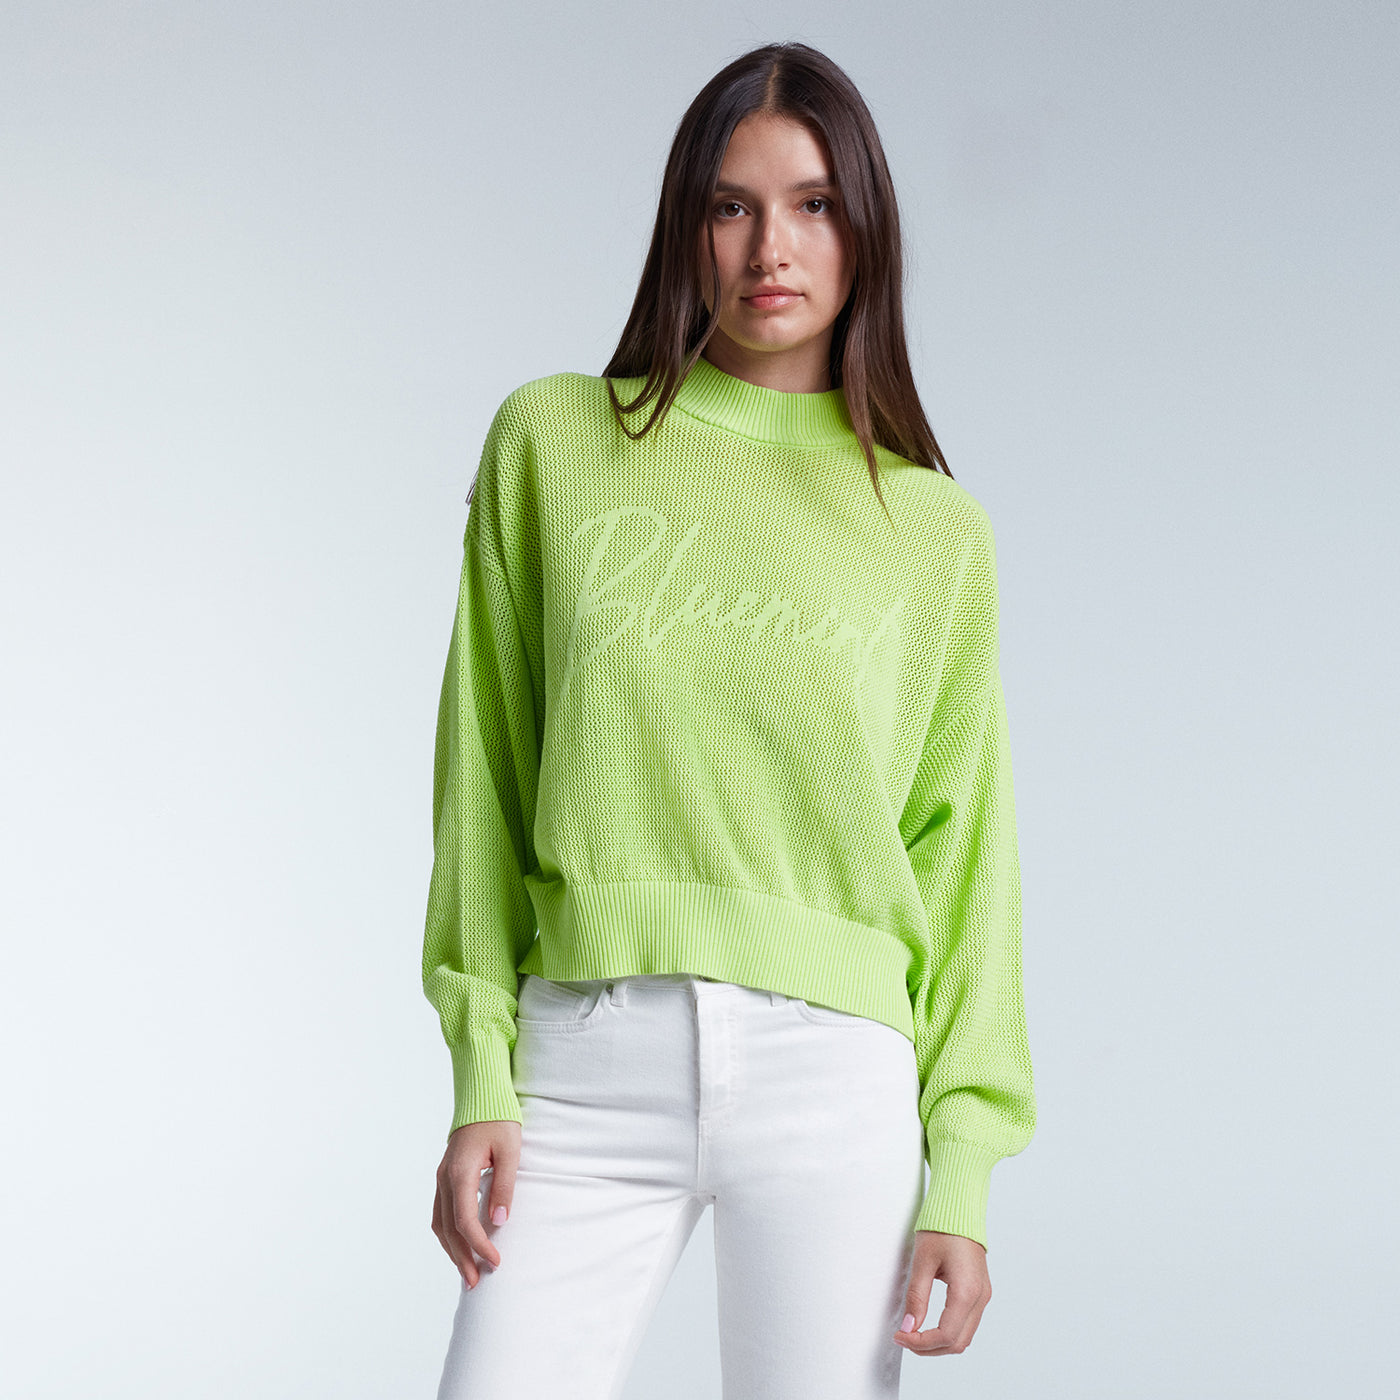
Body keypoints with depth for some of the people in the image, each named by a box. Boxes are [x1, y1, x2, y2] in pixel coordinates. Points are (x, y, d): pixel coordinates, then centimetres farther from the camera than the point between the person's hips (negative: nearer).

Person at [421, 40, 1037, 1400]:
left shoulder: (937, 531, 8)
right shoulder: (553, 442, 7)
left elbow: (962, 853, 7)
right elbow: (485, 772, 7)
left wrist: (962, 1170, 0)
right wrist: (480, 1074, 0)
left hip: (836, 1080, 0)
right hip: (586, 1063, 0)